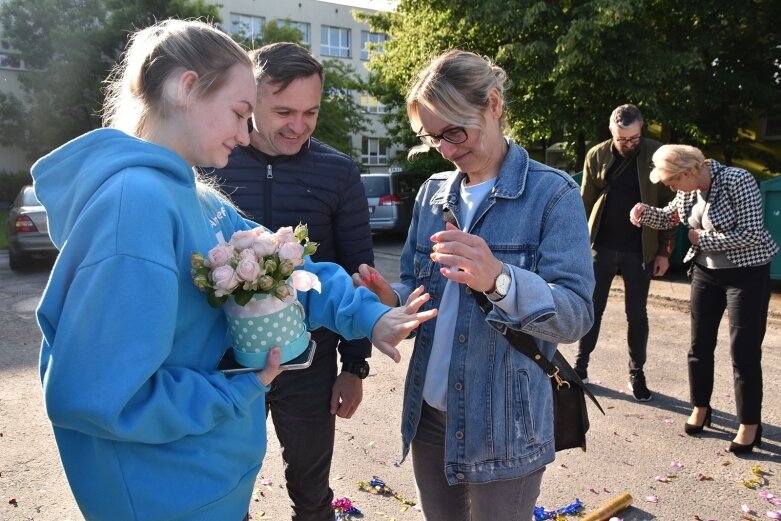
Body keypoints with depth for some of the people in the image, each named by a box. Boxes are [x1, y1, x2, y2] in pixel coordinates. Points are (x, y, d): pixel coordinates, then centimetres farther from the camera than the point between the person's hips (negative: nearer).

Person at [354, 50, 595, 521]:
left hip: (504, 427, -4)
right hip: (428, 412, 5)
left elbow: (576, 315, -18)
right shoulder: (433, 192, 5)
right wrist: (391, 298, -12)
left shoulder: (553, 194, -10)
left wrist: (499, 279, -35)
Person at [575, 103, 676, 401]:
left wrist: (664, 251, -3)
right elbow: (585, 203, 4)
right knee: (592, 309, 10)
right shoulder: (597, 155, -1)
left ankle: (637, 373, 24)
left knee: (637, 314, 9)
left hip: (640, 250, -1)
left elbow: (668, 206, -1)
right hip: (602, 247, 1)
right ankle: (580, 365, 23)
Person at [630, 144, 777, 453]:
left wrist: (702, 238, -18)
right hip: (706, 272, 6)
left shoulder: (737, 181, -22)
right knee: (700, 346, 11)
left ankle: (750, 425, 16)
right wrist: (645, 212, -7)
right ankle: (700, 408, 30)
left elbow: (751, 234, -26)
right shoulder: (689, 190, -2)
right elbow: (669, 218, 13)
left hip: (747, 274, -6)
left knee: (745, 353, -1)